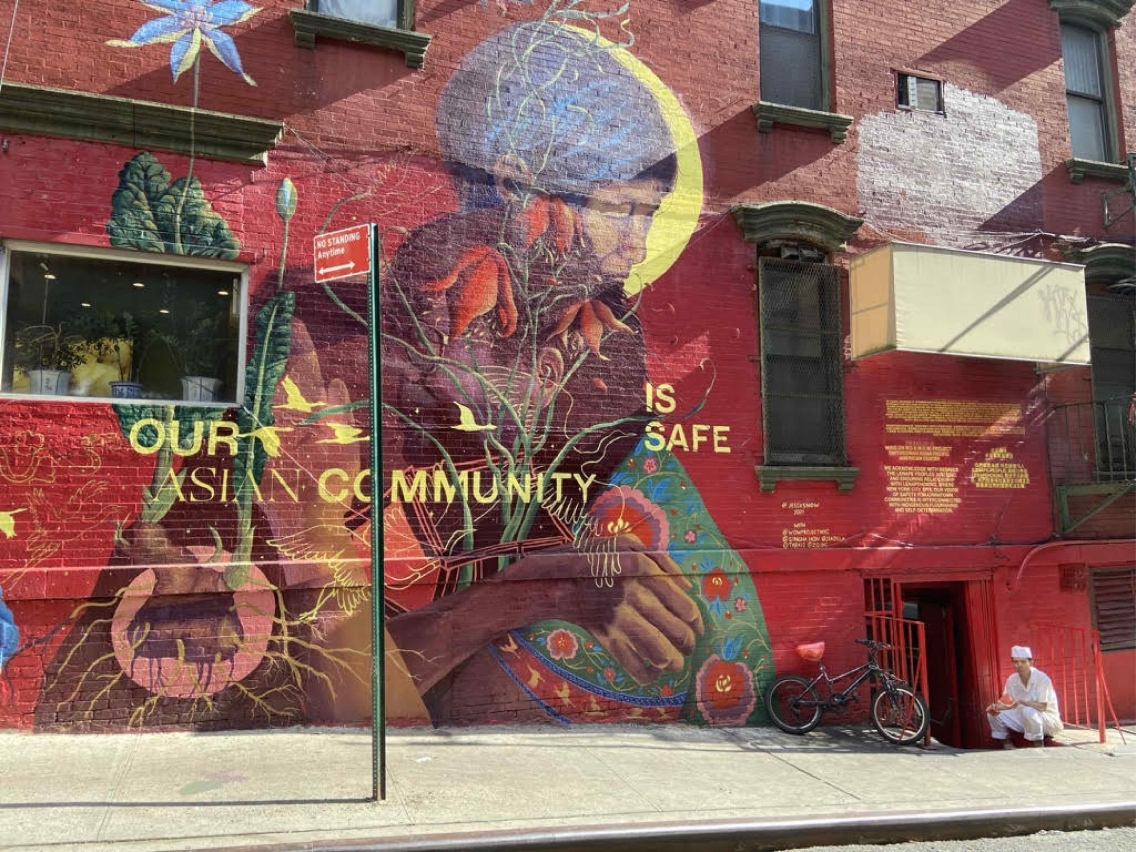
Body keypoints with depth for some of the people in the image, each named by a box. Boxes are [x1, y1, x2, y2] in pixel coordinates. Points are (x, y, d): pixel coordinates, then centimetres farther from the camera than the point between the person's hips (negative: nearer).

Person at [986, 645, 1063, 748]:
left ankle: (1039, 747, -18)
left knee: (1028, 711, -37)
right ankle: (1007, 745, 5)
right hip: (1024, 720, 6)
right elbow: (1010, 704, 1)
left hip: (1047, 718, -6)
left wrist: (1021, 701, -38)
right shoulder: (1012, 680, -3)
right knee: (993, 713, -10)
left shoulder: (1041, 678, -20)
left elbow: (1042, 707, -25)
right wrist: (997, 707, -21)